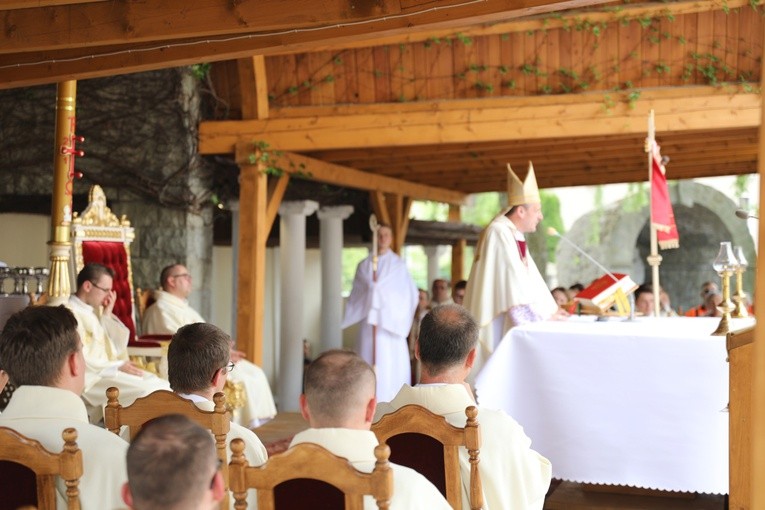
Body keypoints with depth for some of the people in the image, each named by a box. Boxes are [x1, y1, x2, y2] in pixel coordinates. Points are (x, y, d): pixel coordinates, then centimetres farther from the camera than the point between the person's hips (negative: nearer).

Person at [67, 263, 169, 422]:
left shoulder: (95, 311, 16)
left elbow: (117, 348, 13)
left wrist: (108, 316, 5)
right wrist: (117, 366, -16)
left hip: (107, 372, 9)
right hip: (90, 379, -9)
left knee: (163, 386, -8)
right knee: (147, 392, -24)